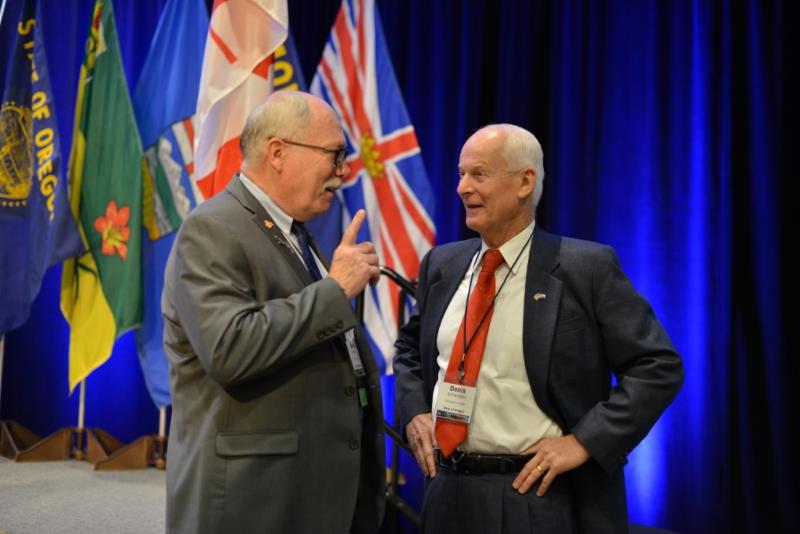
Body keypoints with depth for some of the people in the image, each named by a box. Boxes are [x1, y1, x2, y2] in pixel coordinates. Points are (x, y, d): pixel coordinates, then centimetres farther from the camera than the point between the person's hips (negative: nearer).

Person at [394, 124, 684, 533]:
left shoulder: (586, 267, -10)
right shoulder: (442, 264, 6)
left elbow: (658, 367, -9)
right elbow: (411, 346, 21)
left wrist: (583, 441, -15)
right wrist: (415, 411, 4)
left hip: (538, 496, -4)